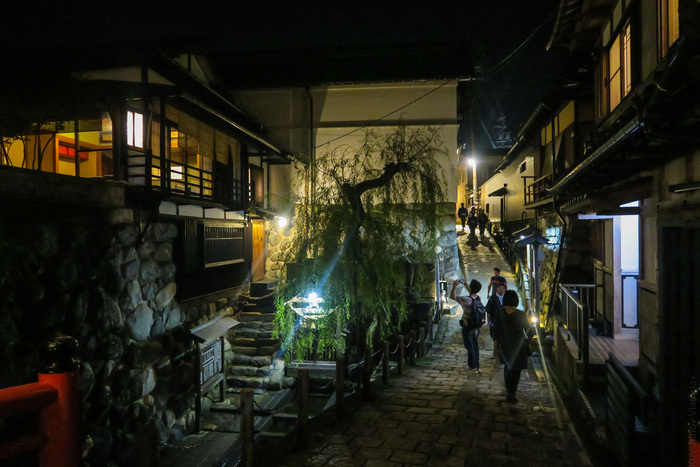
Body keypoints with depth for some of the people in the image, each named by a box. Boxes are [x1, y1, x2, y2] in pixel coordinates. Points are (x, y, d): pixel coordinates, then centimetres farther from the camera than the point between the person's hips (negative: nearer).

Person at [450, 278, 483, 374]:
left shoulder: (467, 300, -25)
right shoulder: (478, 298, -5)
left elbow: (452, 296, -16)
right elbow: (472, 293, 20)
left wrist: (454, 285, -7)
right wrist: (465, 285, 21)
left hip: (467, 327, -6)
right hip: (476, 327, 6)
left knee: (470, 347, 8)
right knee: (475, 346, 18)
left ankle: (473, 367, 18)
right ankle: (477, 367, 28)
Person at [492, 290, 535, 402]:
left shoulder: (499, 314, -11)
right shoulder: (521, 314, -15)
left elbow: (496, 331, -6)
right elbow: (528, 329, -2)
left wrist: (496, 345, 5)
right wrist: (532, 336, 19)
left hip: (504, 345, 3)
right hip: (518, 345, -3)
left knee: (507, 366, 24)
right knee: (516, 369, 7)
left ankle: (508, 388, 38)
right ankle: (511, 393, 3)